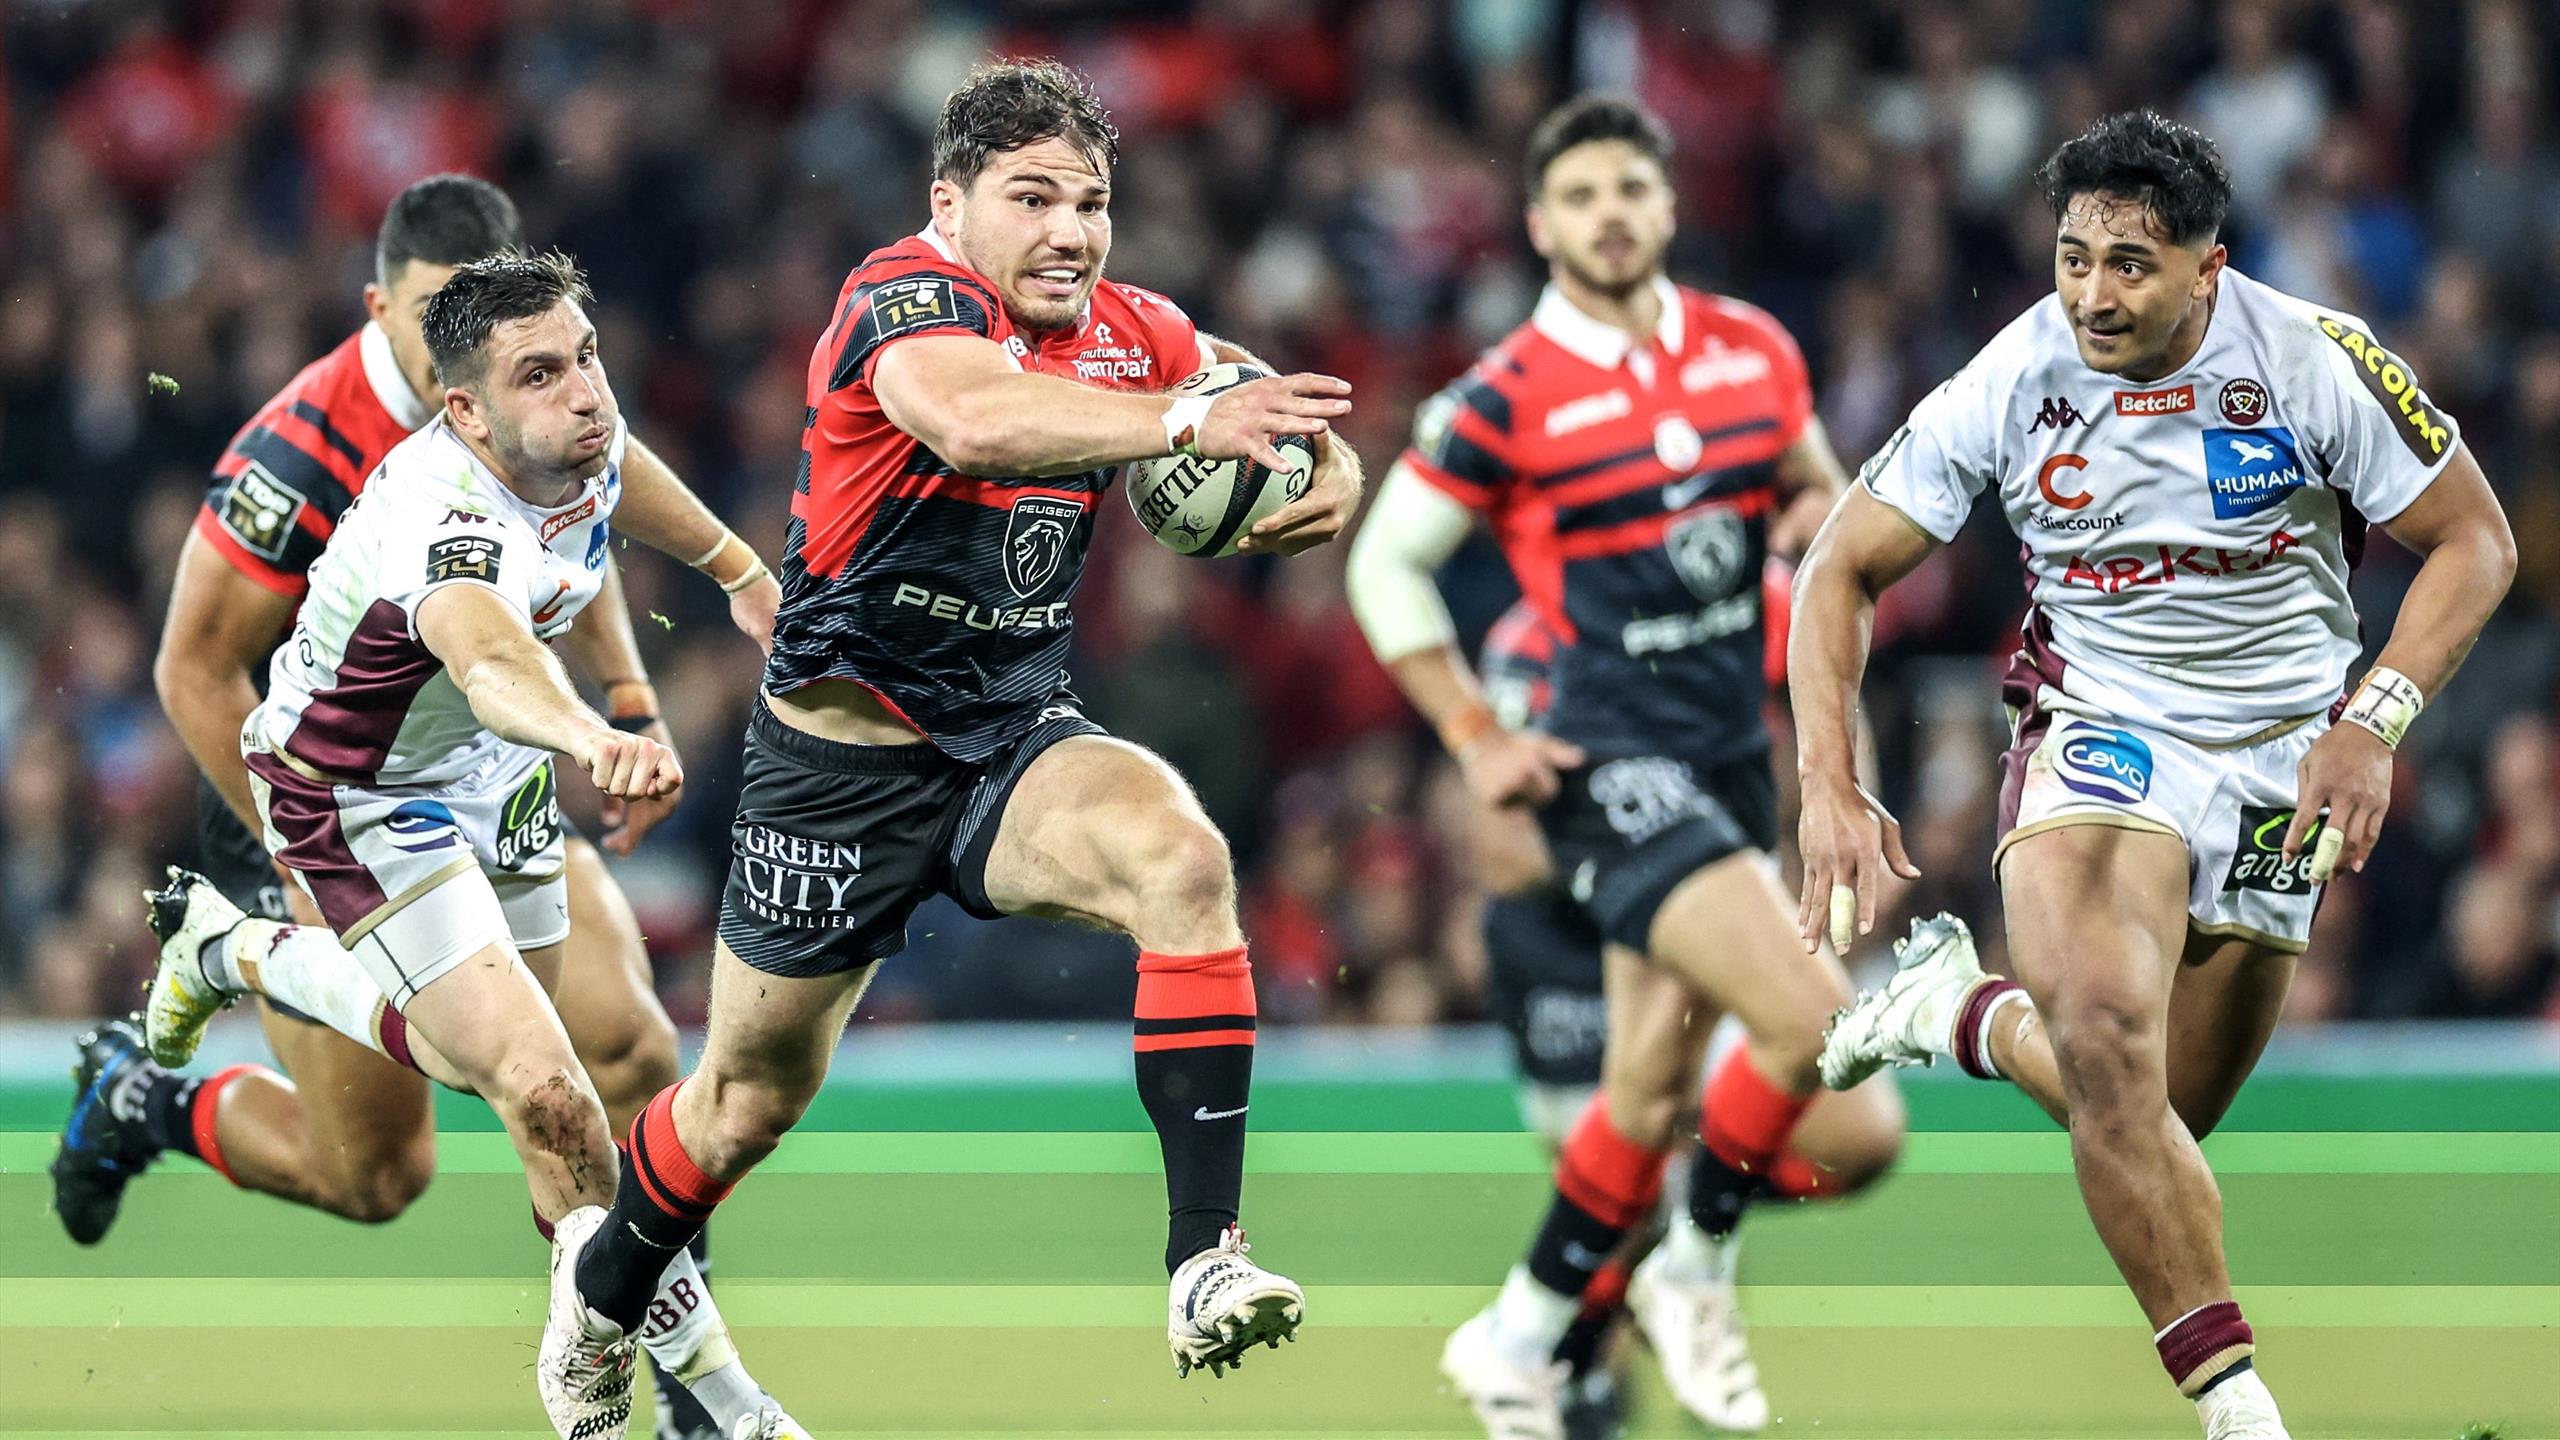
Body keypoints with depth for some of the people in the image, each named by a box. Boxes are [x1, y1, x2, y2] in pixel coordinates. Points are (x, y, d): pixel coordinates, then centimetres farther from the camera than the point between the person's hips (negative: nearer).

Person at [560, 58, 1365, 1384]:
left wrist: (1331, 472, -12)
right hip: (845, 759, -4)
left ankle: (1205, 1260, -33)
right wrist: (1188, 421, -51)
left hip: (1017, 741, 4)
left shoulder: (1127, 334, -1)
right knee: (753, 1093, 12)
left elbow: (1275, 414, 12)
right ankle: (596, 1312, 43)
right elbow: (975, 418, -43)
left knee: (1182, 860, -29)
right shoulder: (901, 299, -20)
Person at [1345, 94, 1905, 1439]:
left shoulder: (1753, 352, 7)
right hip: (1609, 761, -6)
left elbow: (1816, 486, 24)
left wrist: (1810, 518, -1)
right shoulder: (1504, 399, -7)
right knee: (1808, 1015, -21)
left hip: (1734, 757, 6)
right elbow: (1383, 565, 1)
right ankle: (1695, 1274, 1)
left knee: (1652, 1092, 9)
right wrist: (1476, 741, -5)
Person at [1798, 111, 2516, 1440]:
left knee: (2152, 1120, 5)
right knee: (2108, 1047, -29)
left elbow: (2474, 542, -3)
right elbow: (1842, 568, -2)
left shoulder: (2315, 362, -13)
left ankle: (1964, 1012, 34)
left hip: (2280, 767, 2)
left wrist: (2369, 722, -16)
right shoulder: (2012, 382, -11)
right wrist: (1829, 791, -13)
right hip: (2099, 724, -1)